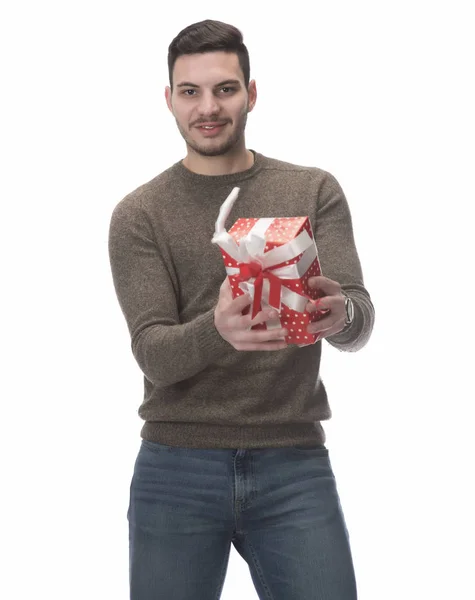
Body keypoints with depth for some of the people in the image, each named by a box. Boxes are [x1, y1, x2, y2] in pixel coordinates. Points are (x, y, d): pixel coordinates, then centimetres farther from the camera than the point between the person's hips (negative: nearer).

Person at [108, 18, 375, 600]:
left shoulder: (314, 192, 6)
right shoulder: (139, 214, 3)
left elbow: (358, 323, -5)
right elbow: (153, 353, -8)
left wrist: (340, 312, -30)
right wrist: (218, 330, -30)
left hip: (294, 465, 1)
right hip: (177, 468, 0)